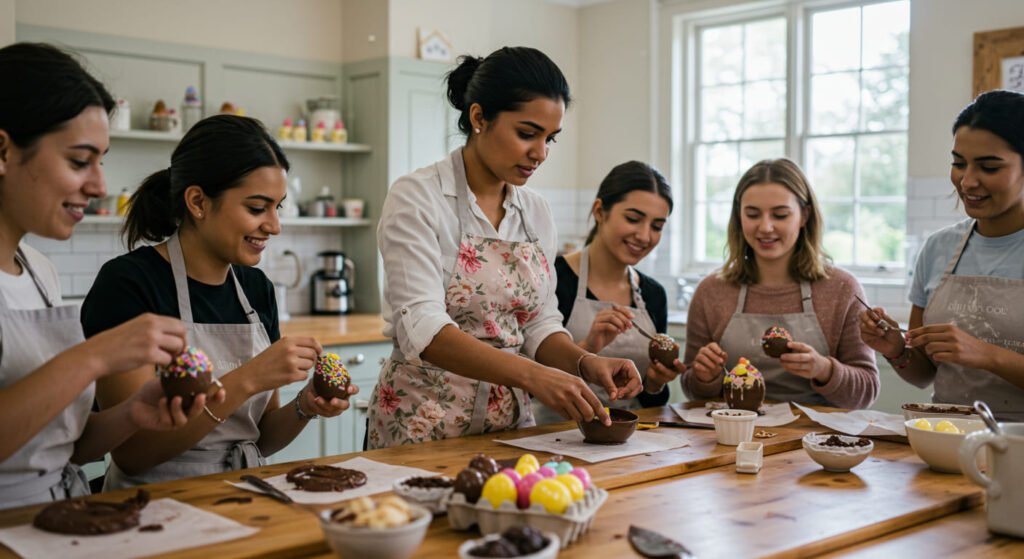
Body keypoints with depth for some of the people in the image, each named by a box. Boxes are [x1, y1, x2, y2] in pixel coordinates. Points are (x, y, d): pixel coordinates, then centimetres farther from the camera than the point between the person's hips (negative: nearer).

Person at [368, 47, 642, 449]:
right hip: (424, 426, -5)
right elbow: (423, 329, -20)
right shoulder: (416, 198, -9)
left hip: (511, 424, 5)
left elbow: (540, 325, 12)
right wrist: (531, 374, -30)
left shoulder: (537, 214, 8)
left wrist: (585, 363, -8)